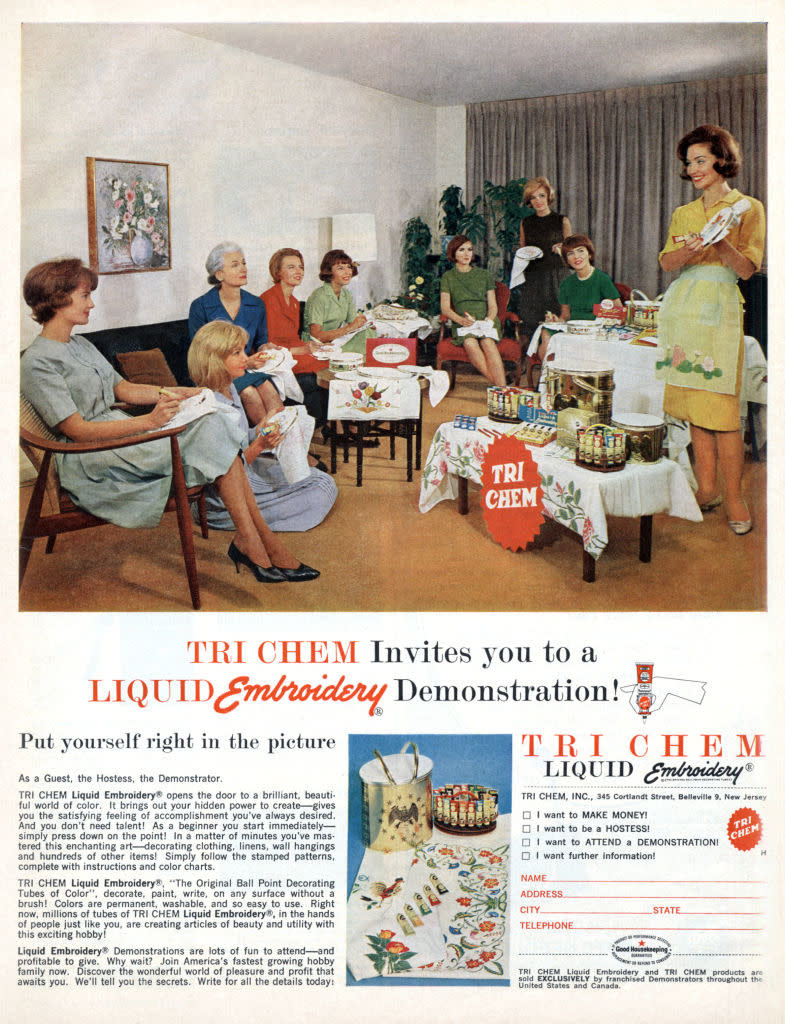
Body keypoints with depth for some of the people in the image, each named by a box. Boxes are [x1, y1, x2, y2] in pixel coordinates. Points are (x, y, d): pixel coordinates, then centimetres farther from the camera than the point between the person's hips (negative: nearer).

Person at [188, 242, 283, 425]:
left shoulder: (256, 305, 9)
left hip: (249, 368, 4)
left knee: (267, 388, -30)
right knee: (248, 393, -33)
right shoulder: (200, 307, -5)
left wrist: (265, 349, -4)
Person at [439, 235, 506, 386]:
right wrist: (461, 319, -15)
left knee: (487, 342, -34)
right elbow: (445, 308, 5)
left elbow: (493, 306, 13)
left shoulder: (484, 275, 18)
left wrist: (489, 318, -11)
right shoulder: (448, 277, 15)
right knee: (470, 343, -36)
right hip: (462, 324, -1)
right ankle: (498, 385, -43)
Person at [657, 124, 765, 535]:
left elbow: (747, 268, -4)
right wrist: (689, 249, -14)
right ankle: (707, 489, 11)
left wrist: (720, 243, -21)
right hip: (682, 306, 5)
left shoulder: (748, 208, 4)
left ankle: (734, 498, -4)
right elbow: (666, 261, 7)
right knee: (693, 403, 4)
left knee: (721, 406, -10)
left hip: (719, 306, -5)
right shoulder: (682, 213, 18)